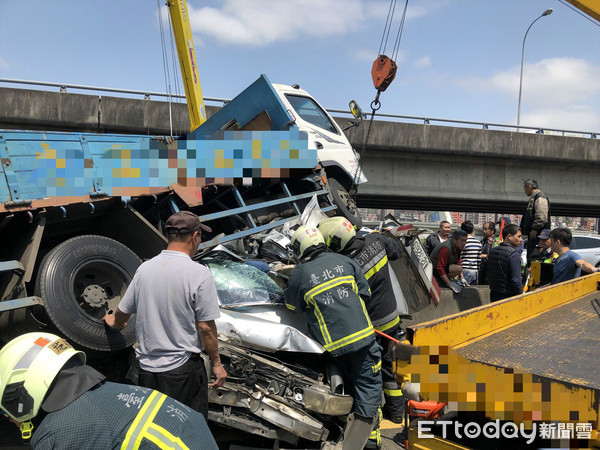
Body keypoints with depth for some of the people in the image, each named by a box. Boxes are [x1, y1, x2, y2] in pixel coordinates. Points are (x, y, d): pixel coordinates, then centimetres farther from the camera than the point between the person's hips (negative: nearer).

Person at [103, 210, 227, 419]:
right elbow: (205, 327, -14)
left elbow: (123, 312, 14)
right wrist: (217, 363, -2)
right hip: (183, 368, -5)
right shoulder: (199, 273, -15)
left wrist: (114, 322, 37)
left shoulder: (145, 268, 1)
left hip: (146, 368, 5)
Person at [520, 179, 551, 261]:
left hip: (538, 234, -11)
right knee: (530, 257, 12)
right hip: (533, 234, 11)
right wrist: (523, 229, 23)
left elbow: (542, 216, -21)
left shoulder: (540, 197, -10)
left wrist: (535, 229, -23)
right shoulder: (532, 198, 23)